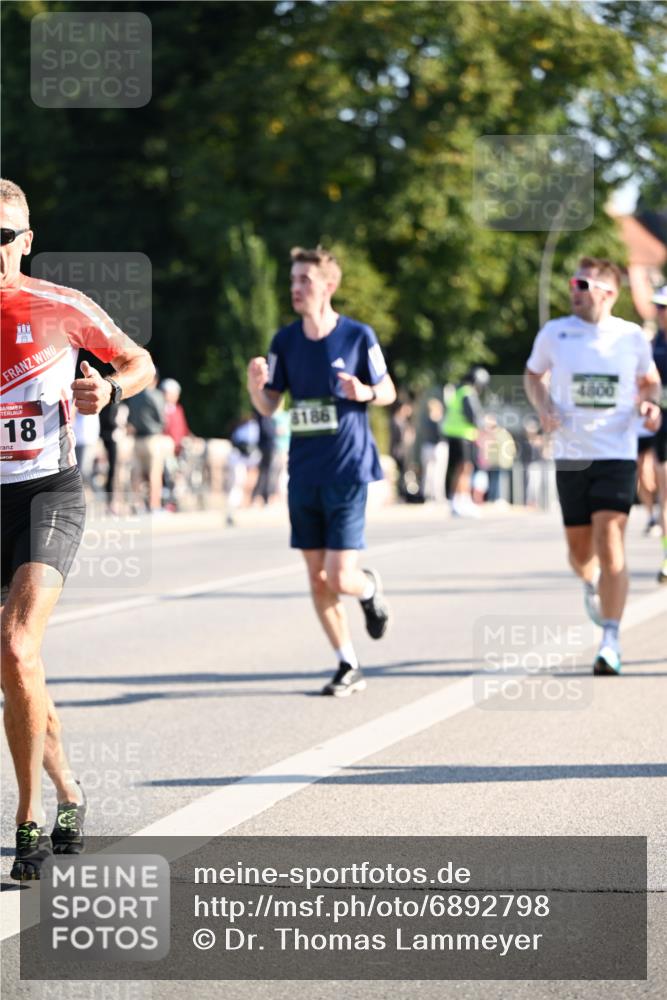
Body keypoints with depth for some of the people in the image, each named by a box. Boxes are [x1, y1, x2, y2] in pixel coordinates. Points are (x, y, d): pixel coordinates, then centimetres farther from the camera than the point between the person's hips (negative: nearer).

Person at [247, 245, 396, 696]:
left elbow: (389, 392, 3)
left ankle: (370, 588, 26)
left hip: (348, 472, -4)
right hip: (304, 474, 4)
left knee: (339, 578, -10)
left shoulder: (358, 336, -6)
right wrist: (256, 384, -15)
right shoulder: (285, 341, 4)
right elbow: (268, 406, 7)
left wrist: (365, 392, -19)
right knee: (317, 580, 4)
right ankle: (349, 667, 17)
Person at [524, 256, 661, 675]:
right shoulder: (554, 333, 1)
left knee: (610, 542, -16)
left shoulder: (632, 336, 0)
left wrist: (650, 403, -5)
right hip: (571, 455, 2)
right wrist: (544, 408, -2)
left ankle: (611, 642, -12)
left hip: (617, 455, -2)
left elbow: (649, 380, 17)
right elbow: (533, 375, 17)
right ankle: (592, 583, 47)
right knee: (580, 551, 8)